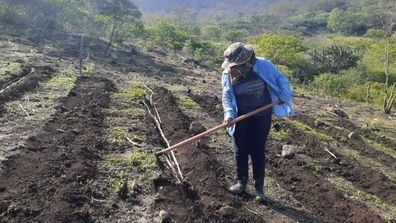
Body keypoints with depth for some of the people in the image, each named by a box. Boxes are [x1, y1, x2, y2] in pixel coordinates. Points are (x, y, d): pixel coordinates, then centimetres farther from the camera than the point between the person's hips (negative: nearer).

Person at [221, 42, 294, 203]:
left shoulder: (263, 65, -16)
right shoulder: (228, 74, -11)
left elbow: (280, 78, -3)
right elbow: (226, 97, -10)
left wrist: (285, 96, -15)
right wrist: (229, 114, -27)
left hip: (262, 116, -2)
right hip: (241, 117, 2)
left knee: (258, 151, 3)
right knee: (240, 151, 7)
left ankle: (259, 187, 17)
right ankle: (241, 183, 25)